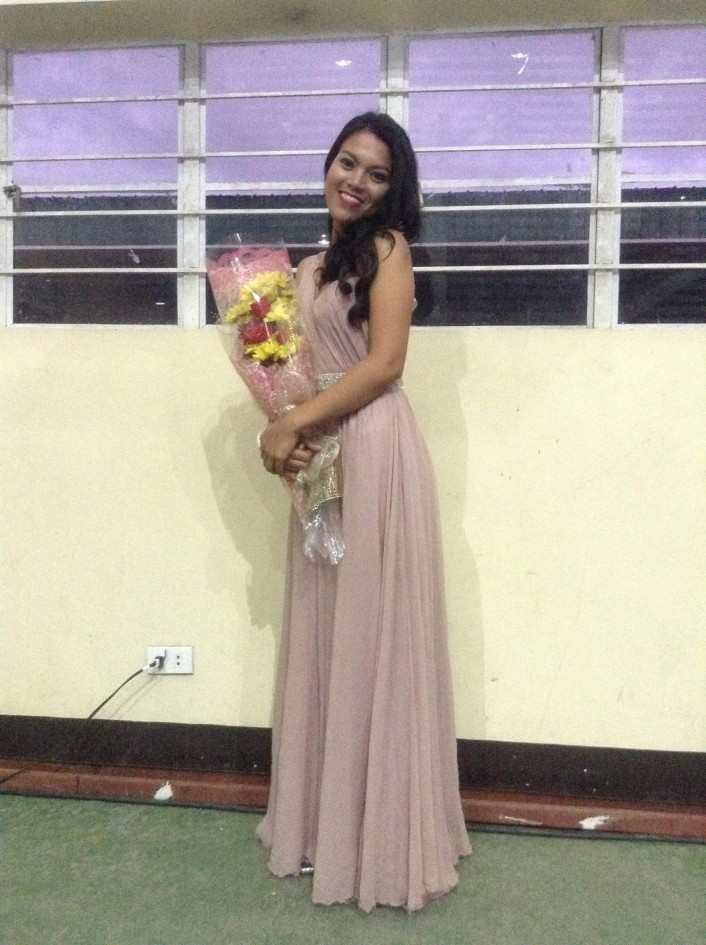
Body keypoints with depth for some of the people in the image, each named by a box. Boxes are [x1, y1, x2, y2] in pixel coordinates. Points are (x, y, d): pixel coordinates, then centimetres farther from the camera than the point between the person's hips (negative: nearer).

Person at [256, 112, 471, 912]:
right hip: (320, 459, 8)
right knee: (324, 636, 12)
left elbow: (383, 363, -13)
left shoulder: (387, 247, -2)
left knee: (373, 637, -1)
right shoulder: (313, 267, 19)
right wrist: (287, 434, -2)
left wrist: (291, 425, -11)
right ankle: (327, 821, 28)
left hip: (374, 452, -7)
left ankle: (384, 837, 16)